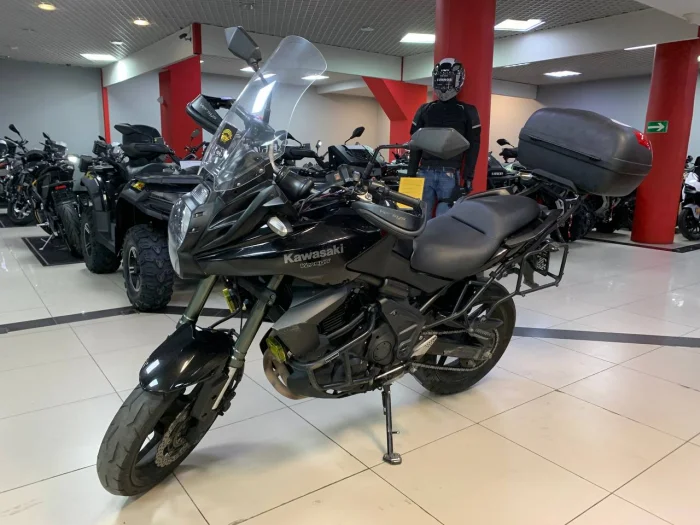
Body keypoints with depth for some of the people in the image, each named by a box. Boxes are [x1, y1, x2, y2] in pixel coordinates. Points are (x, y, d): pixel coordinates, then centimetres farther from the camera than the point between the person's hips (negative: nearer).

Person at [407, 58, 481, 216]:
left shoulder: (467, 112, 7)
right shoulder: (425, 110, 14)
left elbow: (473, 145, 4)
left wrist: (469, 176, -4)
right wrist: (411, 173, 8)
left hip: (450, 174, -3)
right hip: (425, 172, 3)